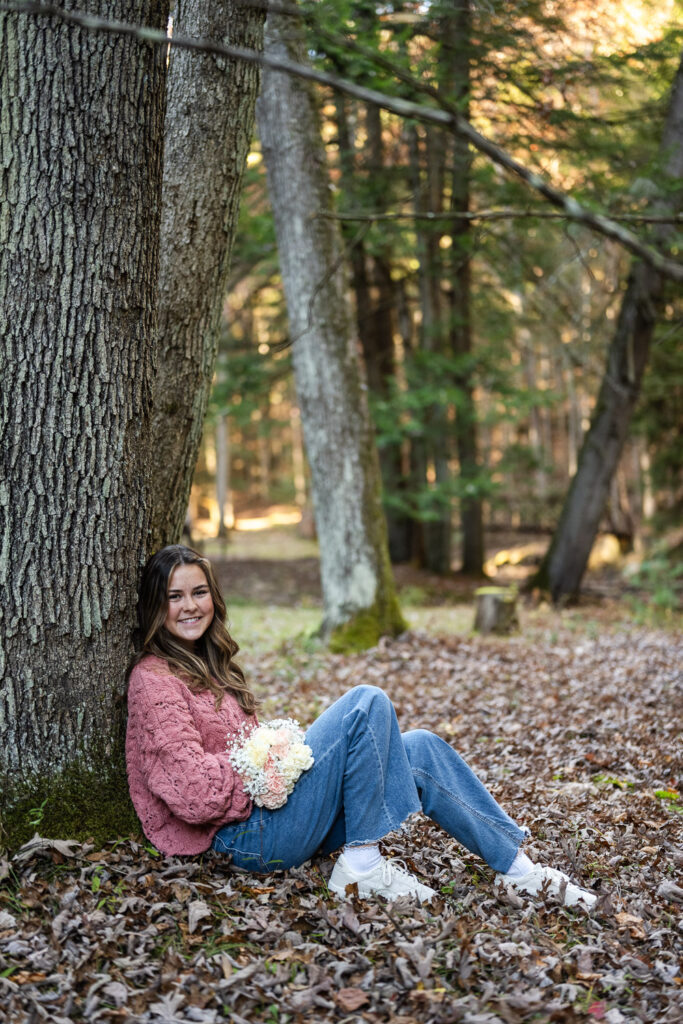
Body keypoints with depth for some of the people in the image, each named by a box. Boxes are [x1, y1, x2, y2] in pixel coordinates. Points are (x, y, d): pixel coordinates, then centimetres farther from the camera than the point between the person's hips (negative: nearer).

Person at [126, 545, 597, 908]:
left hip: (270, 807, 9)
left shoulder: (205, 664, 19)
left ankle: (518, 866, 2)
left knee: (418, 749, -3)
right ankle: (361, 863, -15)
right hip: (249, 838, -9)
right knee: (368, 703, -18)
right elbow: (193, 795, -20)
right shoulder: (155, 679, -11)